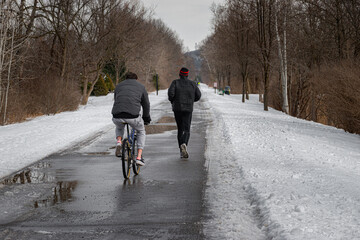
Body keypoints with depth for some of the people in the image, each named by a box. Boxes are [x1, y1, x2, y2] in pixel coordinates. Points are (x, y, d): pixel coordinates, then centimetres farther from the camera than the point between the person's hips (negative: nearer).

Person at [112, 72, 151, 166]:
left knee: (119, 128, 37)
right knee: (141, 132, 27)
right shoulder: (141, 86, 21)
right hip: (133, 116, -2)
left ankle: (119, 142, 6)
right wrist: (146, 118, 39)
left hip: (117, 116, 2)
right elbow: (146, 104, 25)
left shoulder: (119, 86, 26)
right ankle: (139, 157, 15)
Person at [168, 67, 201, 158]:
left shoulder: (175, 82, 0)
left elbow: (170, 93, -14)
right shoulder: (192, 84, 4)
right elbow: (198, 95, 4)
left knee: (180, 129, 13)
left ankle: (181, 151, 12)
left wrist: (172, 101, 6)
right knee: (186, 130, -3)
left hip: (177, 109, 1)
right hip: (188, 109, -1)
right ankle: (184, 144, -33)